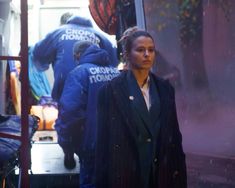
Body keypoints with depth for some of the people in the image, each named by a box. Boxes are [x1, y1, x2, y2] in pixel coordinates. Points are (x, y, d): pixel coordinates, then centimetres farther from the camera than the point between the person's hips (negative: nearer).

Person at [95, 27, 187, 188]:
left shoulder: (165, 89, 7)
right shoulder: (111, 90, -6)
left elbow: (174, 135, 8)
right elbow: (104, 141, -8)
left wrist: (179, 174, 5)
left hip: (163, 173, 4)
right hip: (126, 174, -4)